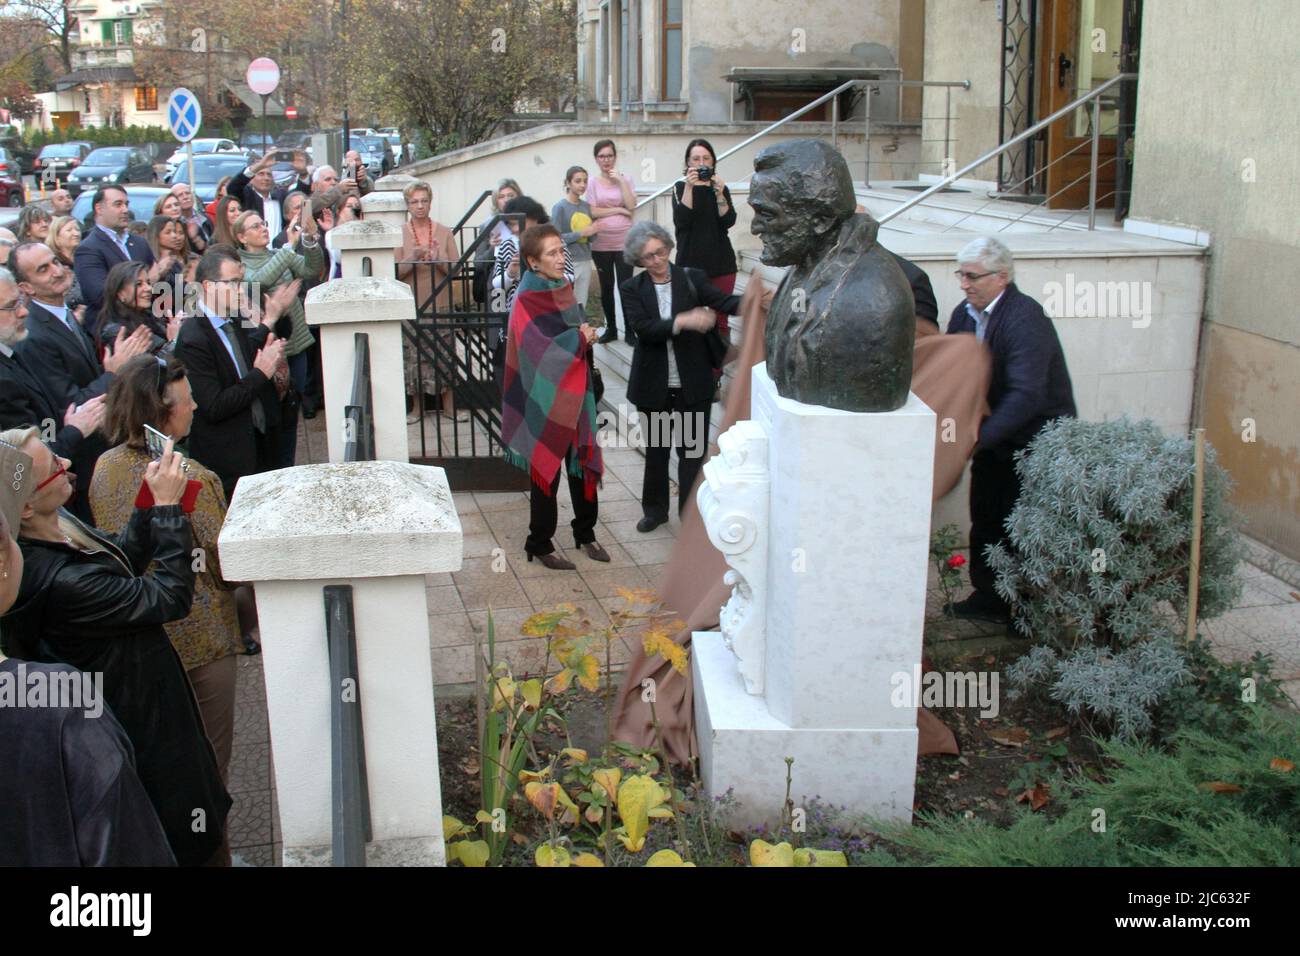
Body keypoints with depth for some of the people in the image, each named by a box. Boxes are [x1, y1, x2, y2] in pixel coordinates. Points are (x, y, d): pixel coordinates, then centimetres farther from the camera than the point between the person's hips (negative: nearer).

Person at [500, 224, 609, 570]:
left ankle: (585, 534, 27)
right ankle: (539, 544, 16)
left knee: (583, 463, 12)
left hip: (575, 391, 7)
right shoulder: (526, 300, -15)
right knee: (547, 470, 2)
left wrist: (585, 335, -3)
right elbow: (540, 350, -21)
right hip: (547, 397, -7)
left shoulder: (564, 288, 7)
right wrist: (580, 338, -12)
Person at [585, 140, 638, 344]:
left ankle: (629, 331, 3)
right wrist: (618, 210, -8)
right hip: (601, 244, 1)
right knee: (606, 287, 9)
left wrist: (620, 181, -10)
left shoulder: (625, 179, 5)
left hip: (624, 242, -1)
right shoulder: (593, 183, 2)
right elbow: (593, 212, -8)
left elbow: (631, 206, -8)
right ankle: (611, 328, 20)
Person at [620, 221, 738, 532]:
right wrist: (683, 321, -30)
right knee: (656, 449, 18)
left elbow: (723, 301, -16)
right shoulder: (633, 289, -2)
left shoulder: (692, 278, -3)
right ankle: (655, 509, 36)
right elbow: (642, 328, -17)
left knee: (692, 450, 3)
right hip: (653, 386, 1)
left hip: (693, 384, -1)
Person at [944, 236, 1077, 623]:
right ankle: (988, 597, 27)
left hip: (1036, 439, -8)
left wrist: (980, 437, -34)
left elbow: (1027, 395, -31)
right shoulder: (965, 314, 2)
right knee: (985, 518, 13)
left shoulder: (1026, 319, -24)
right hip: (997, 438, 8)